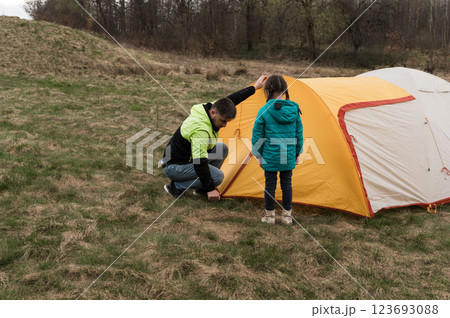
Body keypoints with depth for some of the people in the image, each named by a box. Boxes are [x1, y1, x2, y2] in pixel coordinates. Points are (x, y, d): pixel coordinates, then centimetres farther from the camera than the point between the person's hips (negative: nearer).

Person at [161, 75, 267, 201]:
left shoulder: (213, 107, -6)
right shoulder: (200, 129, -33)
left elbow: (232, 99, 12)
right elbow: (199, 163, -34)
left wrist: (254, 88, 20)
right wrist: (210, 189, -28)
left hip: (188, 157, 10)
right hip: (173, 167, -10)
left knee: (222, 148, 4)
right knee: (218, 176, -19)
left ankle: (201, 188, 10)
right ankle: (175, 187, -7)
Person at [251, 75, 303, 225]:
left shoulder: (264, 111, -11)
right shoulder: (294, 109, -1)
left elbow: (257, 135, -6)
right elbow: (299, 133, 6)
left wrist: (258, 154, 5)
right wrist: (297, 153, 16)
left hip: (270, 156, -3)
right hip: (289, 156, 3)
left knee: (270, 183, 8)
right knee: (287, 183, 12)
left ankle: (269, 215, 18)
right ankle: (287, 216, 21)